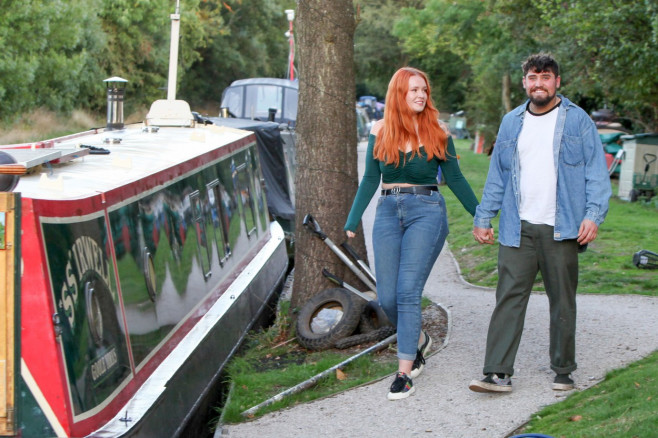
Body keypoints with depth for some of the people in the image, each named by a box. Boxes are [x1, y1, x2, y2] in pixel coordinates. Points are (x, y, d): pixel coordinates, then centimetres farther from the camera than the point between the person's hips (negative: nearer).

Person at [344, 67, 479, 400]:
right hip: (388, 213, 3)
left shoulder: (436, 133, 4)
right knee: (387, 298, 1)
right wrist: (352, 223, 8)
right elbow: (370, 179, 13)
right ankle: (417, 340, 32)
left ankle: (404, 372, -7)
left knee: (408, 291, -12)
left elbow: (455, 179, 11)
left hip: (426, 212, -3)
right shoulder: (380, 131, 8)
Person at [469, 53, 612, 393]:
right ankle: (498, 374, -5)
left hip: (561, 230, -2)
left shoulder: (577, 121, 3)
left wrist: (593, 215, -12)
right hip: (517, 229, 2)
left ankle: (563, 372, 18)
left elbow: (596, 172, 0)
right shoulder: (511, 122, 14)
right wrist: (483, 218, 14)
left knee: (562, 302, 6)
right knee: (508, 298, -5)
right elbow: (497, 175, 19)